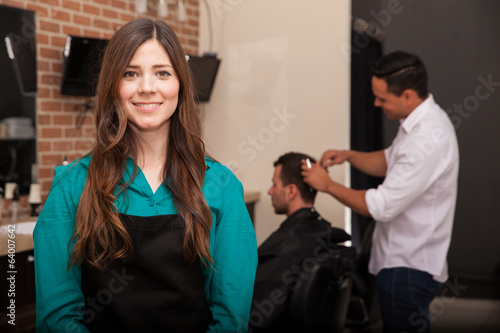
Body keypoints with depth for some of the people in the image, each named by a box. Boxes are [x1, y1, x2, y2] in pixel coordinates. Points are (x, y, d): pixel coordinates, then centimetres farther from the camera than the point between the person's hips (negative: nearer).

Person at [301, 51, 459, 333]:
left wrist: (328, 185, -15)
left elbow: (381, 207, -26)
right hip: (403, 259, 10)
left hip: (408, 268, -10)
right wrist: (349, 156, 2)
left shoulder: (428, 140, -29)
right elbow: (390, 161, 19)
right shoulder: (421, 120, 3)